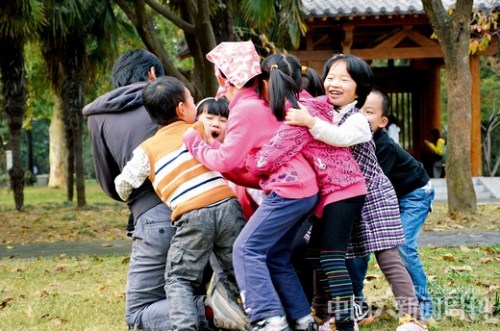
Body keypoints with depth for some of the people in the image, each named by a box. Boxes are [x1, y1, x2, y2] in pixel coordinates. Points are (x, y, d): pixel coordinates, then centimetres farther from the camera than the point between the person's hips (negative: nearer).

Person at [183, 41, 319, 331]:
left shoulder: (245, 110, -11)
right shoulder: (261, 103, 18)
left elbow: (226, 160, -13)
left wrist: (196, 144, 1)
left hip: (288, 190, -10)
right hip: (304, 188, 10)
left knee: (247, 249, -11)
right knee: (276, 256, 14)